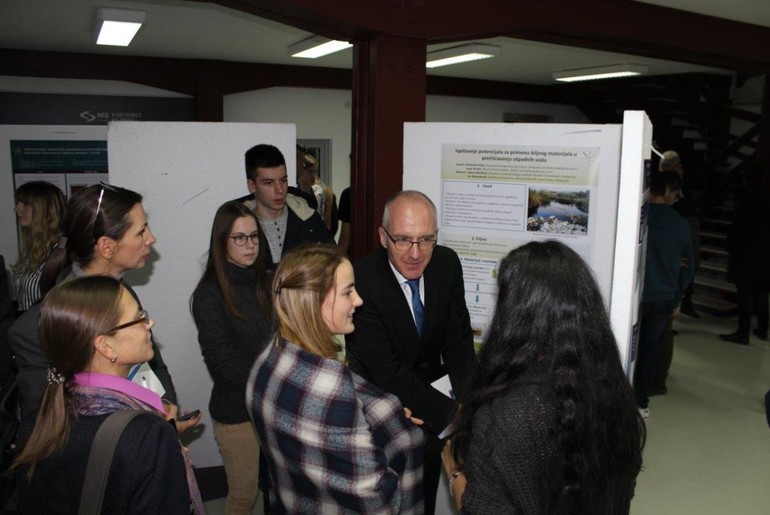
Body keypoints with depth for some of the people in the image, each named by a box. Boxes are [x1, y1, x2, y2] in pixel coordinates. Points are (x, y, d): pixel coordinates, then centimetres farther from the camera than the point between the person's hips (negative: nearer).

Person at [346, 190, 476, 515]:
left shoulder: (447, 264, -14)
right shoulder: (361, 282, -31)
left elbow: (458, 342, -8)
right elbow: (387, 373, -31)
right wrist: (454, 415, -36)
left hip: (431, 385, 5)